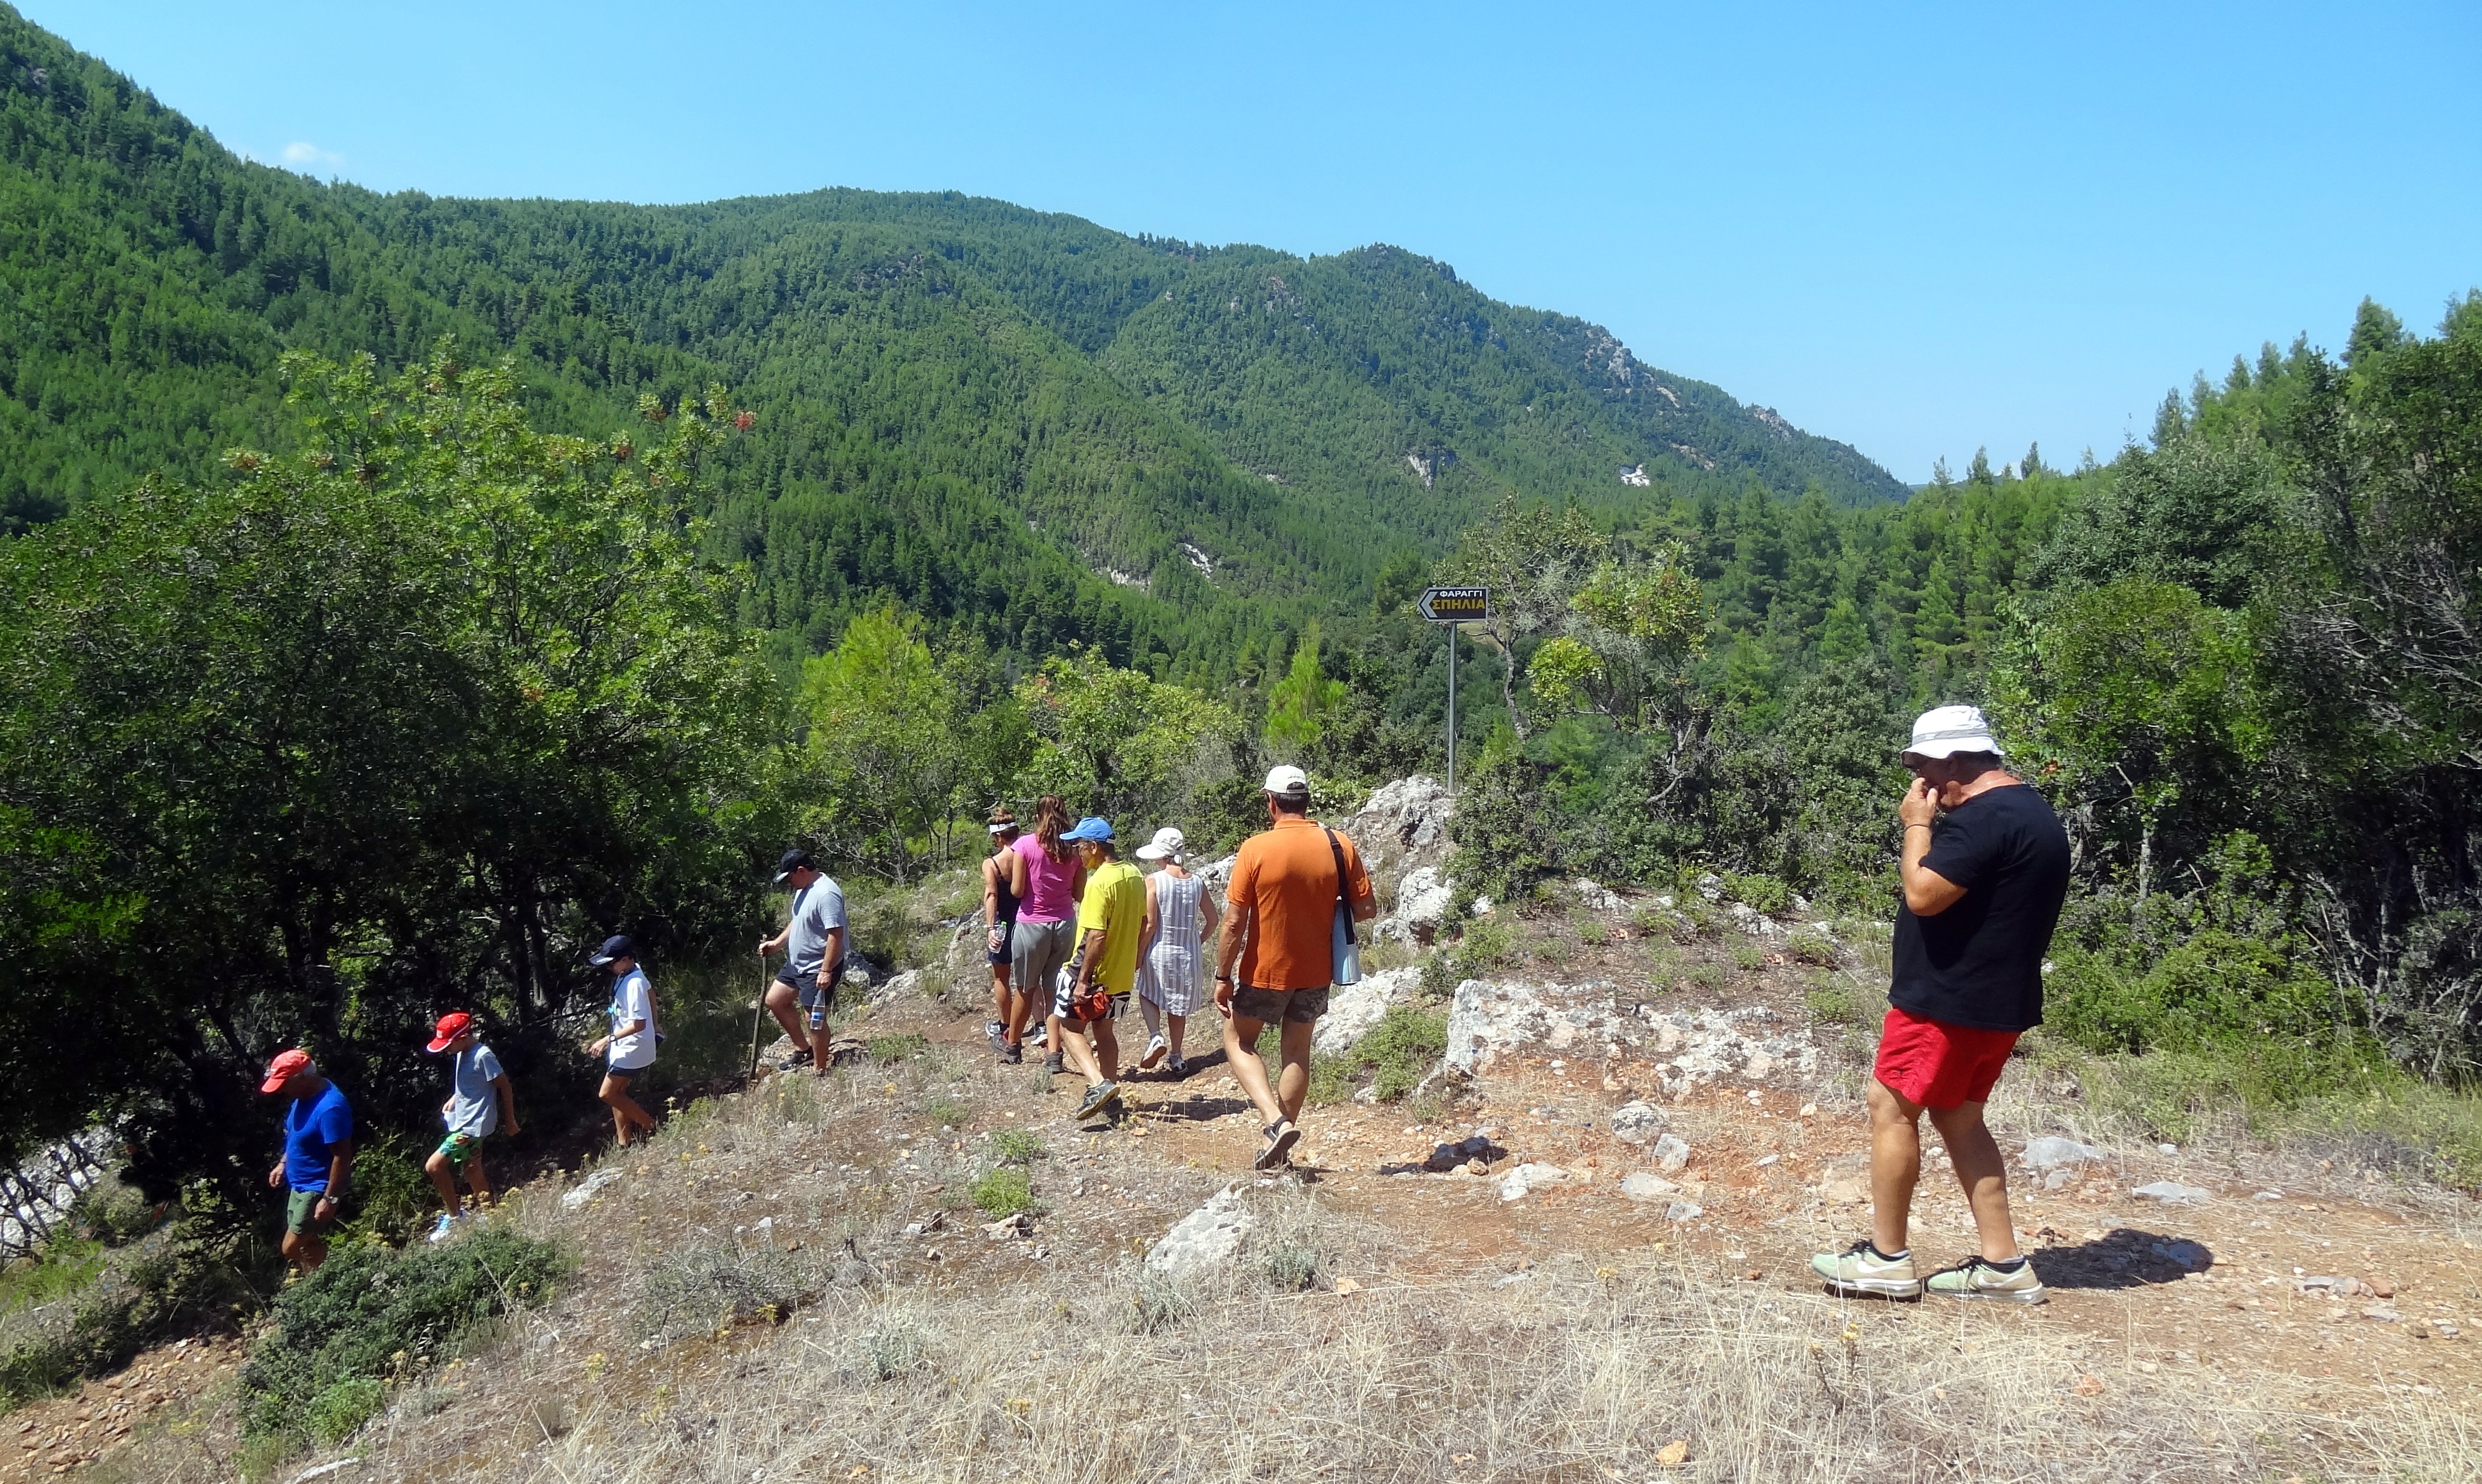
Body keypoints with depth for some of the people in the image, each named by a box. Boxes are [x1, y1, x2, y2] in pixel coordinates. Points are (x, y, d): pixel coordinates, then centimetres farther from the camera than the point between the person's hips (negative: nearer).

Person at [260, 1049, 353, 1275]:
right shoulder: (304, 1097, 2)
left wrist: (330, 1199, -26)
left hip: (318, 1189, -10)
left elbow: (342, 1156, -28)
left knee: (292, 1249, -6)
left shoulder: (329, 1107, -29)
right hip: (301, 1185, 10)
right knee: (309, 1247, 16)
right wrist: (283, 1164, 16)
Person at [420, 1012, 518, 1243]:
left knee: (434, 1166, -11)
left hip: (473, 1125, -10)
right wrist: (453, 1099, 6)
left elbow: (504, 1085, -15)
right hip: (463, 1122, 10)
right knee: (473, 1172, 15)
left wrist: (511, 1120, -9)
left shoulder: (483, 1056, -21)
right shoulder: (462, 1054, 6)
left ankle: (454, 1216, 2)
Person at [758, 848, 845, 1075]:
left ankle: (819, 1070, 12)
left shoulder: (826, 894, -26)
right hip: (797, 963, 11)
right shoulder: (804, 888, 7)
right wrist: (777, 943, 10)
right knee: (775, 1001, 17)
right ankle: (803, 1049, 28)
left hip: (818, 969, -11)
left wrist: (826, 971, -28)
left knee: (814, 1019, -2)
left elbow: (836, 934, -29)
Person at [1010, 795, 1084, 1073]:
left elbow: (1017, 891, -10)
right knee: (1055, 992, 7)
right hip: (1065, 925, 2)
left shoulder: (1025, 845, -9)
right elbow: (1080, 894, 4)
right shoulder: (1074, 849, 0)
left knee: (1026, 990, 14)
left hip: (1032, 924, -2)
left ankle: (1013, 1047, 31)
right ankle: (1053, 1056, 2)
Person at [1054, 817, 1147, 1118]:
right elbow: (1142, 925, 14)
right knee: (1103, 1030, 20)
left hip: (1095, 973, -8)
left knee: (1069, 1027, 4)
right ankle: (1112, 1094, 23)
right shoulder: (1135, 875, 5)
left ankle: (1098, 1084, -12)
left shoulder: (1100, 882, -22)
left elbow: (1097, 936, -25)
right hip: (1123, 974, 8)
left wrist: (1084, 978, -21)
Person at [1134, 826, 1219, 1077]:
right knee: (1178, 1007, 17)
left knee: (1148, 996, 18)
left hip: (1159, 952, -4)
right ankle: (1176, 1058, 23)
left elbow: (1150, 924, -16)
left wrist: (1138, 954, -5)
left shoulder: (1154, 881, -15)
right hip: (1189, 955, 4)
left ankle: (1156, 1037, -6)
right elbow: (1213, 920, 5)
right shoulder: (1197, 882, -2)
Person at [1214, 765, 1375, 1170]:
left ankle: (1276, 1122, -3)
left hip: (1265, 971, -3)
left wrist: (1222, 977, -7)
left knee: (1238, 1041, 15)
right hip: (1316, 971, 4)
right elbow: (1367, 909, -2)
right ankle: (1278, 1140, 25)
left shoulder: (1255, 849, -16)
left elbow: (1235, 922, -16)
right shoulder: (1340, 846, -7)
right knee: (1297, 1050, 18)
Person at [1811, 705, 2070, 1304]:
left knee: (1892, 1108, -1)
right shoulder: (2033, 812, 14)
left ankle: (1886, 1258, 6)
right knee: (1959, 1118, 15)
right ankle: (2003, 1264, 17)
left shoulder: (1984, 817, -21)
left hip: (1950, 1001, -10)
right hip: (1998, 1002, 10)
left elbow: (1924, 894, -25)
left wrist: (1917, 826, -13)